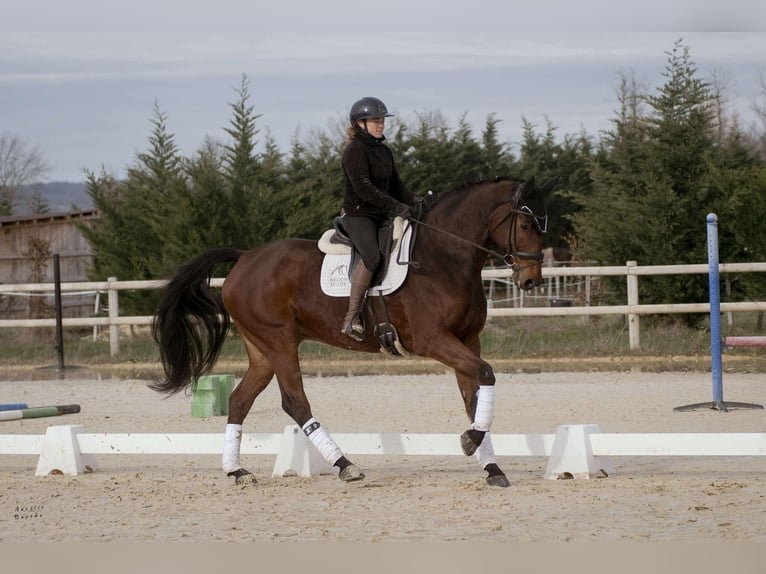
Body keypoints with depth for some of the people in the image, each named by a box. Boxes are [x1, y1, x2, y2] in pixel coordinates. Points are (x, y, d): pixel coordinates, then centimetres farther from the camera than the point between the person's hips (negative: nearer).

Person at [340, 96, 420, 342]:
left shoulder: (384, 151, 16)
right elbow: (363, 187, -21)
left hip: (382, 217, 9)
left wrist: (414, 201, 1)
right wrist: (395, 206, -26)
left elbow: (395, 185, 21)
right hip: (358, 215, -9)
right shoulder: (355, 151, -11)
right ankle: (352, 317, -32)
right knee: (372, 256, -31)